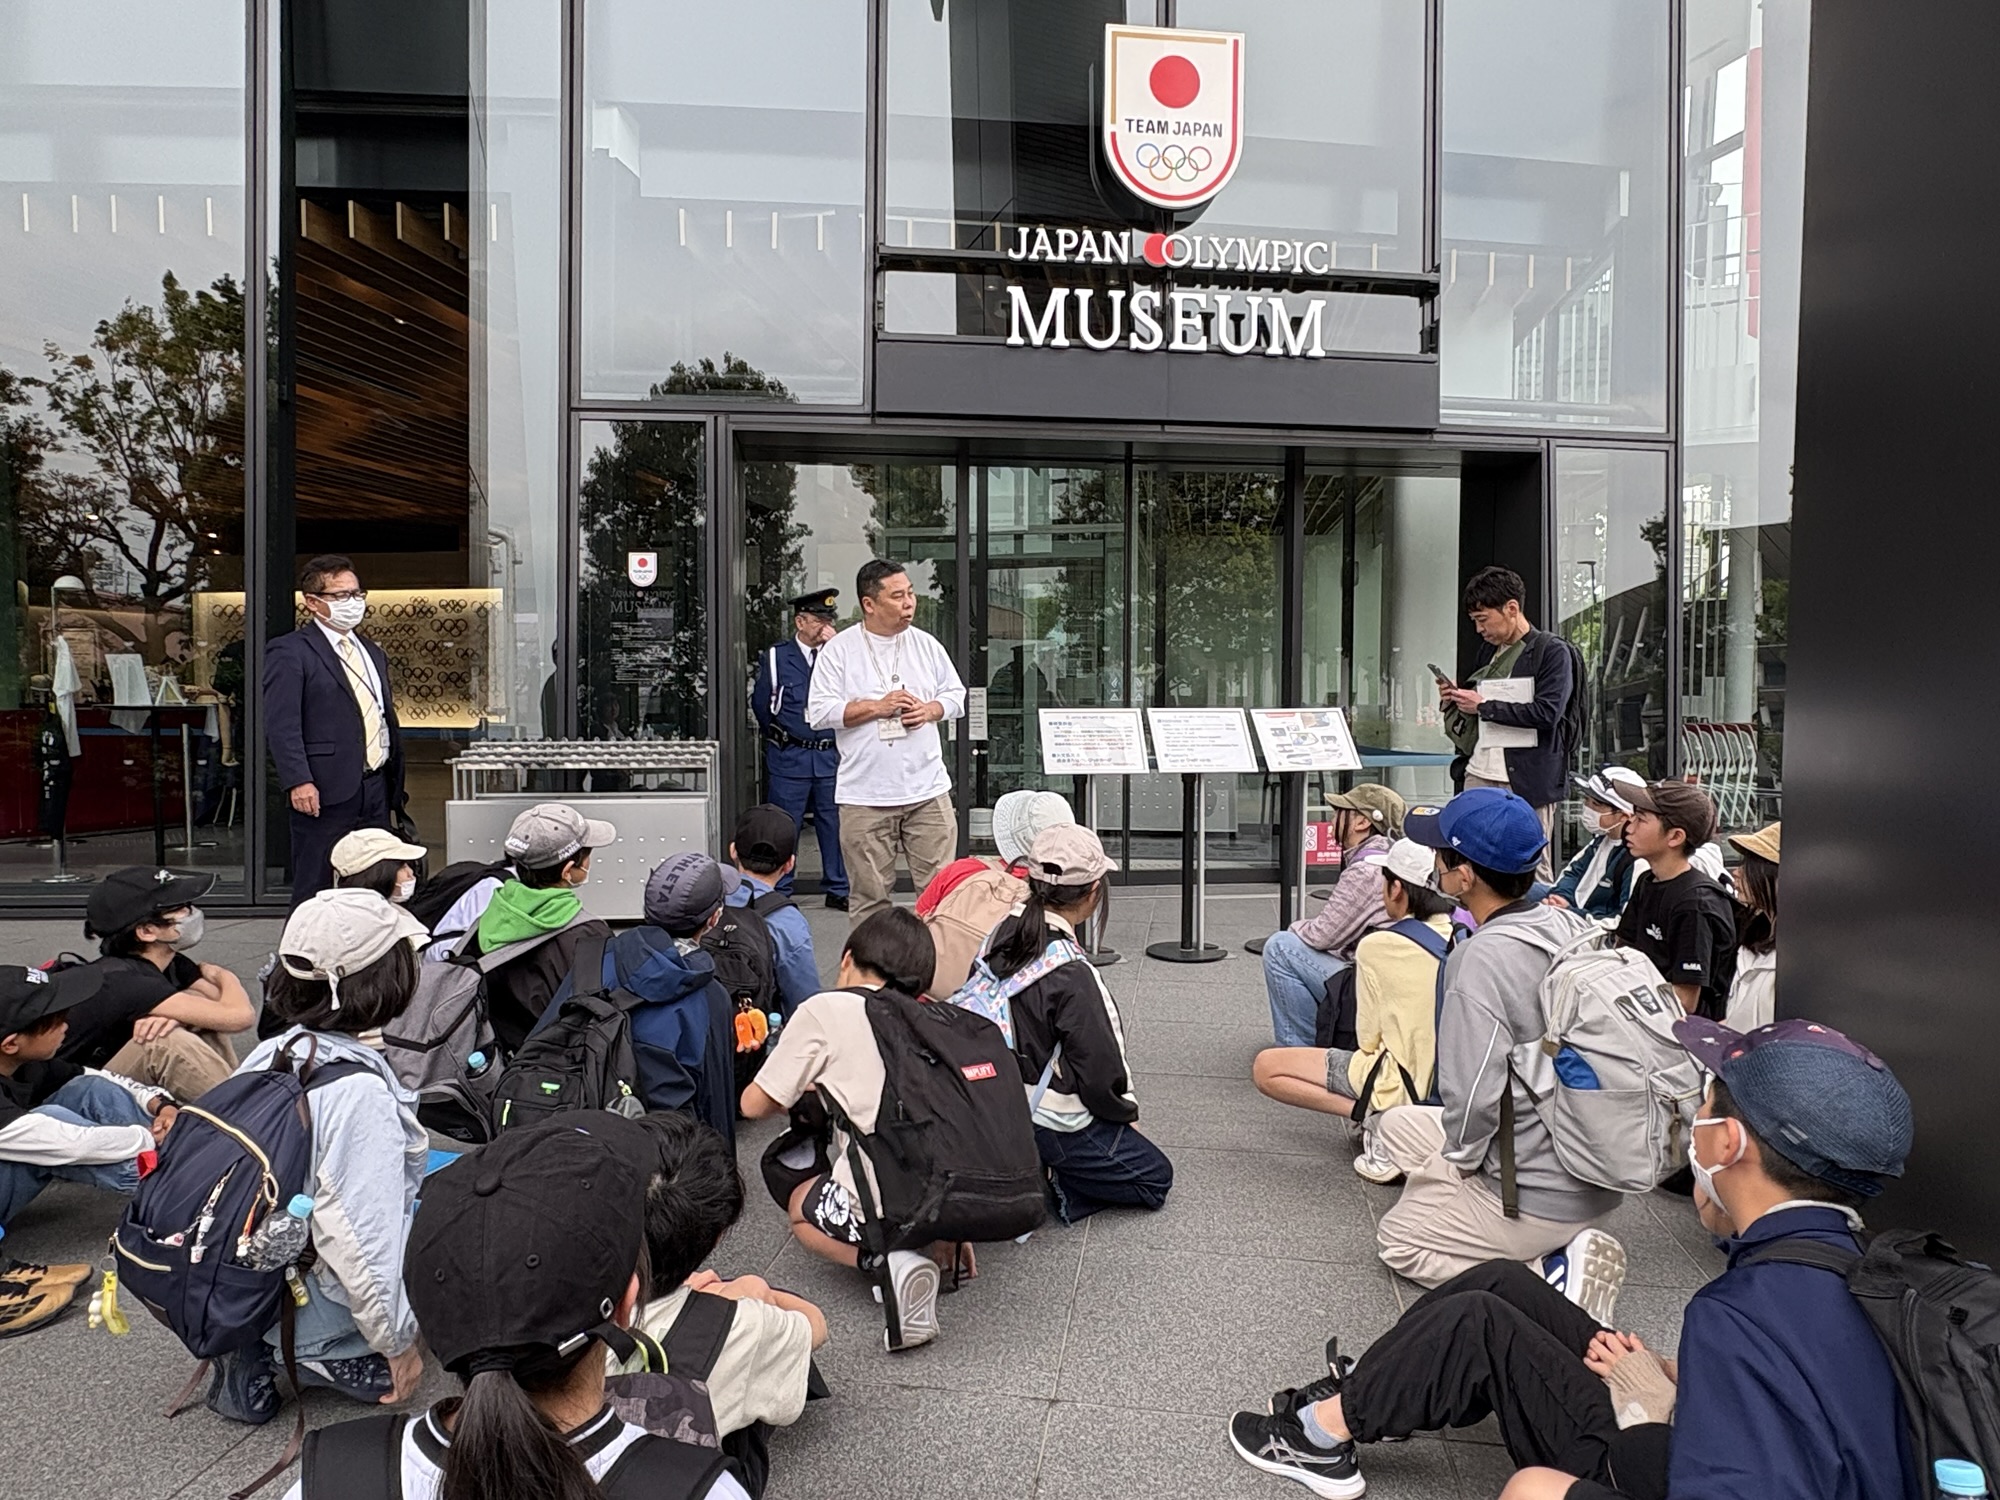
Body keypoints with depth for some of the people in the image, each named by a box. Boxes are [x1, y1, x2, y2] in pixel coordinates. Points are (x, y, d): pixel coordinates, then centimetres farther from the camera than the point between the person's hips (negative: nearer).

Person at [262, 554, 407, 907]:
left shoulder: (372, 652, 19)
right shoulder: (290, 652, -5)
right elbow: (281, 725, -13)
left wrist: (394, 788, 18)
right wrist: (298, 781, -23)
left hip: (376, 788, 7)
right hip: (326, 792, -7)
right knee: (316, 891, -1)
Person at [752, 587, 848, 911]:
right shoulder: (775, 657, 1)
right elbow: (760, 703, 5)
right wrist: (779, 737, 9)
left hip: (831, 755, 2)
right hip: (789, 758, -2)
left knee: (835, 823, 7)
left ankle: (838, 889, 18)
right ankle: (779, 892, 15)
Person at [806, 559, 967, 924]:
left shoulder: (925, 644, 8)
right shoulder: (839, 650, -2)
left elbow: (956, 695, 15)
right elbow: (819, 712, -7)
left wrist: (929, 710, -6)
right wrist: (877, 706, -12)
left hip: (927, 789, 3)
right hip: (864, 797, -2)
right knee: (870, 896, 6)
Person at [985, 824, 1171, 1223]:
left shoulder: (1000, 939, -6)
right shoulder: (1072, 975, -28)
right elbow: (1100, 1074, -21)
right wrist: (1126, 1113, 1)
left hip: (1002, 1108, 8)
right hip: (1056, 1125, -8)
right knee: (1155, 1178, 14)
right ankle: (1054, 1189, -3)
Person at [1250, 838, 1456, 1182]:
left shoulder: (1377, 946, -17)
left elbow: (1368, 1039, -10)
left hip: (1405, 1087, -7)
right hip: (1452, 1084, 7)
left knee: (1265, 1068, 2)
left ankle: (1375, 1117, -9)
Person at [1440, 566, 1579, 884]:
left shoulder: (1553, 651, -5)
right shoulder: (1489, 652, 19)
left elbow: (1548, 712, -18)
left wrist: (1483, 705, -13)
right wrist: (1455, 699, 8)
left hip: (1527, 778, -7)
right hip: (1480, 773, 7)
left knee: (1533, 869, -1)